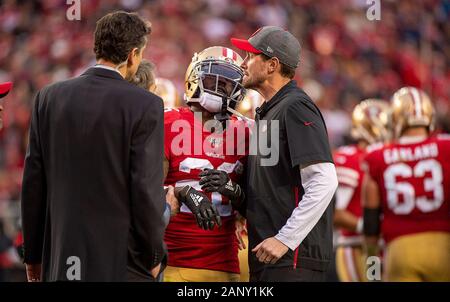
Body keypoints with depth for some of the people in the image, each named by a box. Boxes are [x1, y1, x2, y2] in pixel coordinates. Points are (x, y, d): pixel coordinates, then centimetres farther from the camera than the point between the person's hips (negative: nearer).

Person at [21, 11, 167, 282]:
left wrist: (33, 255, 14)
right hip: (122, 264, -4)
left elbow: (33, 183, 6)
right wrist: (153, 257, 1)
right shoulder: (145, 106, -9)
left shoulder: (49, 99, 4)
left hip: (61, 259, 4)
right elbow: (147, 188, -11)